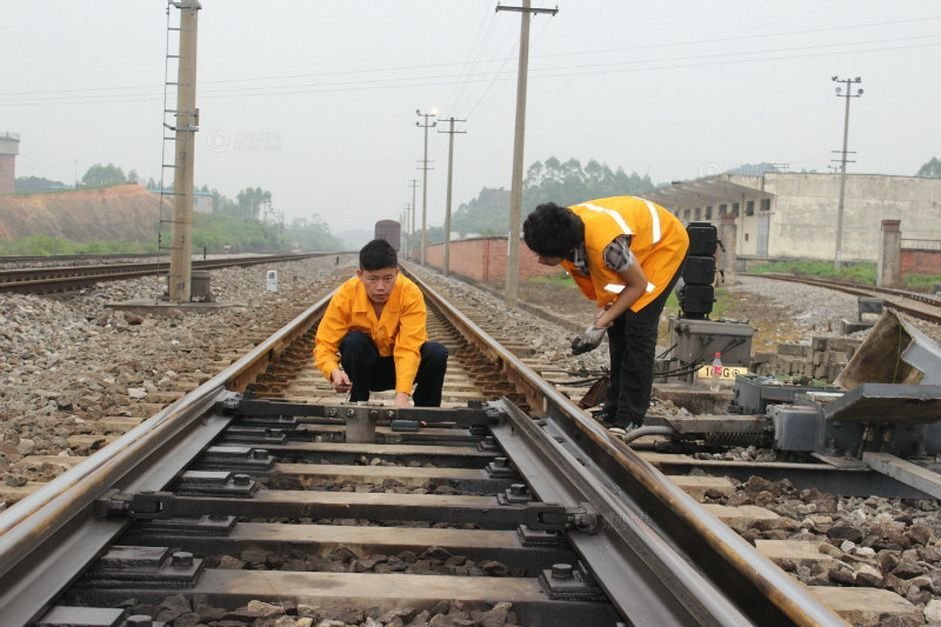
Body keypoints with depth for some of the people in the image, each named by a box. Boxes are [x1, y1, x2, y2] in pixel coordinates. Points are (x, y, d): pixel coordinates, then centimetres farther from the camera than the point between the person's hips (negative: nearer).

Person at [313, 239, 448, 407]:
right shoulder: (345, 295, -21)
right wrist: (334, 372, -44)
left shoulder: (411, 294, -24)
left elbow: (408, 348, -32)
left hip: (400, 364, 0)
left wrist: (402, 394, -46)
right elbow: (324, 344, -21)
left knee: (436, 353, -28)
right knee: (354, 341, -30)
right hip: (366, 367, 0)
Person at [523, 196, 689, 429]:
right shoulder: (564, 232, -21)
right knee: (618, 325, 6)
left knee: (638, 326, -15)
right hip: (636, 246, 8)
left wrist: (600, 325, -25)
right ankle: (614, 410, 15)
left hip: (664, 242, -8)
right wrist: (604, 313, -13)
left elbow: (639, 285, -26)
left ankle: (629, 419, -11)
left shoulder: (606, 244, -43)